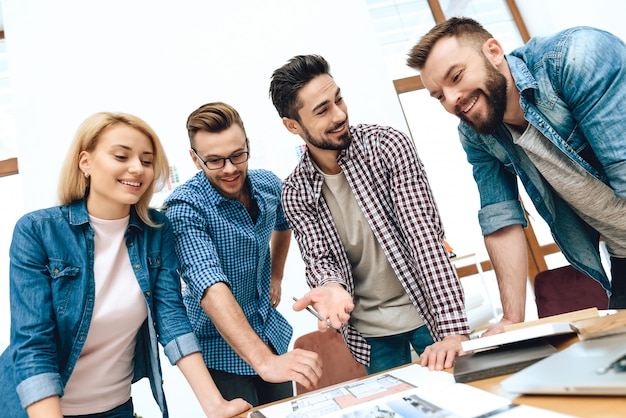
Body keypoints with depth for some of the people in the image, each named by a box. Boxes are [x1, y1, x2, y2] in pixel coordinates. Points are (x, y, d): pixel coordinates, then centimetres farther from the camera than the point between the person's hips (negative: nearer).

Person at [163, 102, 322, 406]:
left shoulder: (269, 184, -6)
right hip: (221, 347, -5)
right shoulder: (185, 206, -24)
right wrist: (264, 360, -45)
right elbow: (210, 286, -37)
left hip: (272, 333, 6)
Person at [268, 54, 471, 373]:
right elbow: (319, 259, -8)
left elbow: (425, 238, -22)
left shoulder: (388, 146, -16)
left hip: (427, 311, -1)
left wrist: (453, 331, -28)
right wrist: (332, 287, -33)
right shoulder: (295, 192, -6)